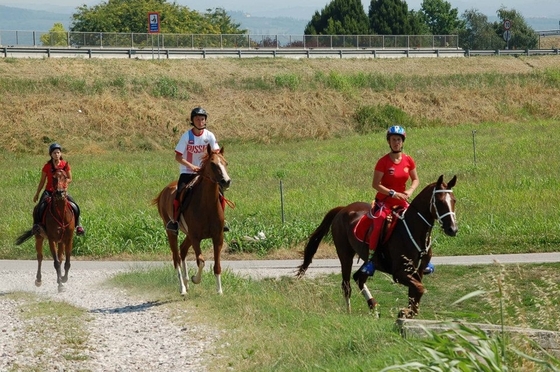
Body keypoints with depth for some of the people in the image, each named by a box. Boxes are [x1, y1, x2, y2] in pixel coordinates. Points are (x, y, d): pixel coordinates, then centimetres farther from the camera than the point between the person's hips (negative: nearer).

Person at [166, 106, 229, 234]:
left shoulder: (209, 136, -3)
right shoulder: (187, 136, -10)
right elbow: (178, 157, -10)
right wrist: (191, 166, -23)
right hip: (187, 172, -3)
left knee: (219, 194, -11)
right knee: (179, 194, -25)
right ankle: (174, 220, -6)